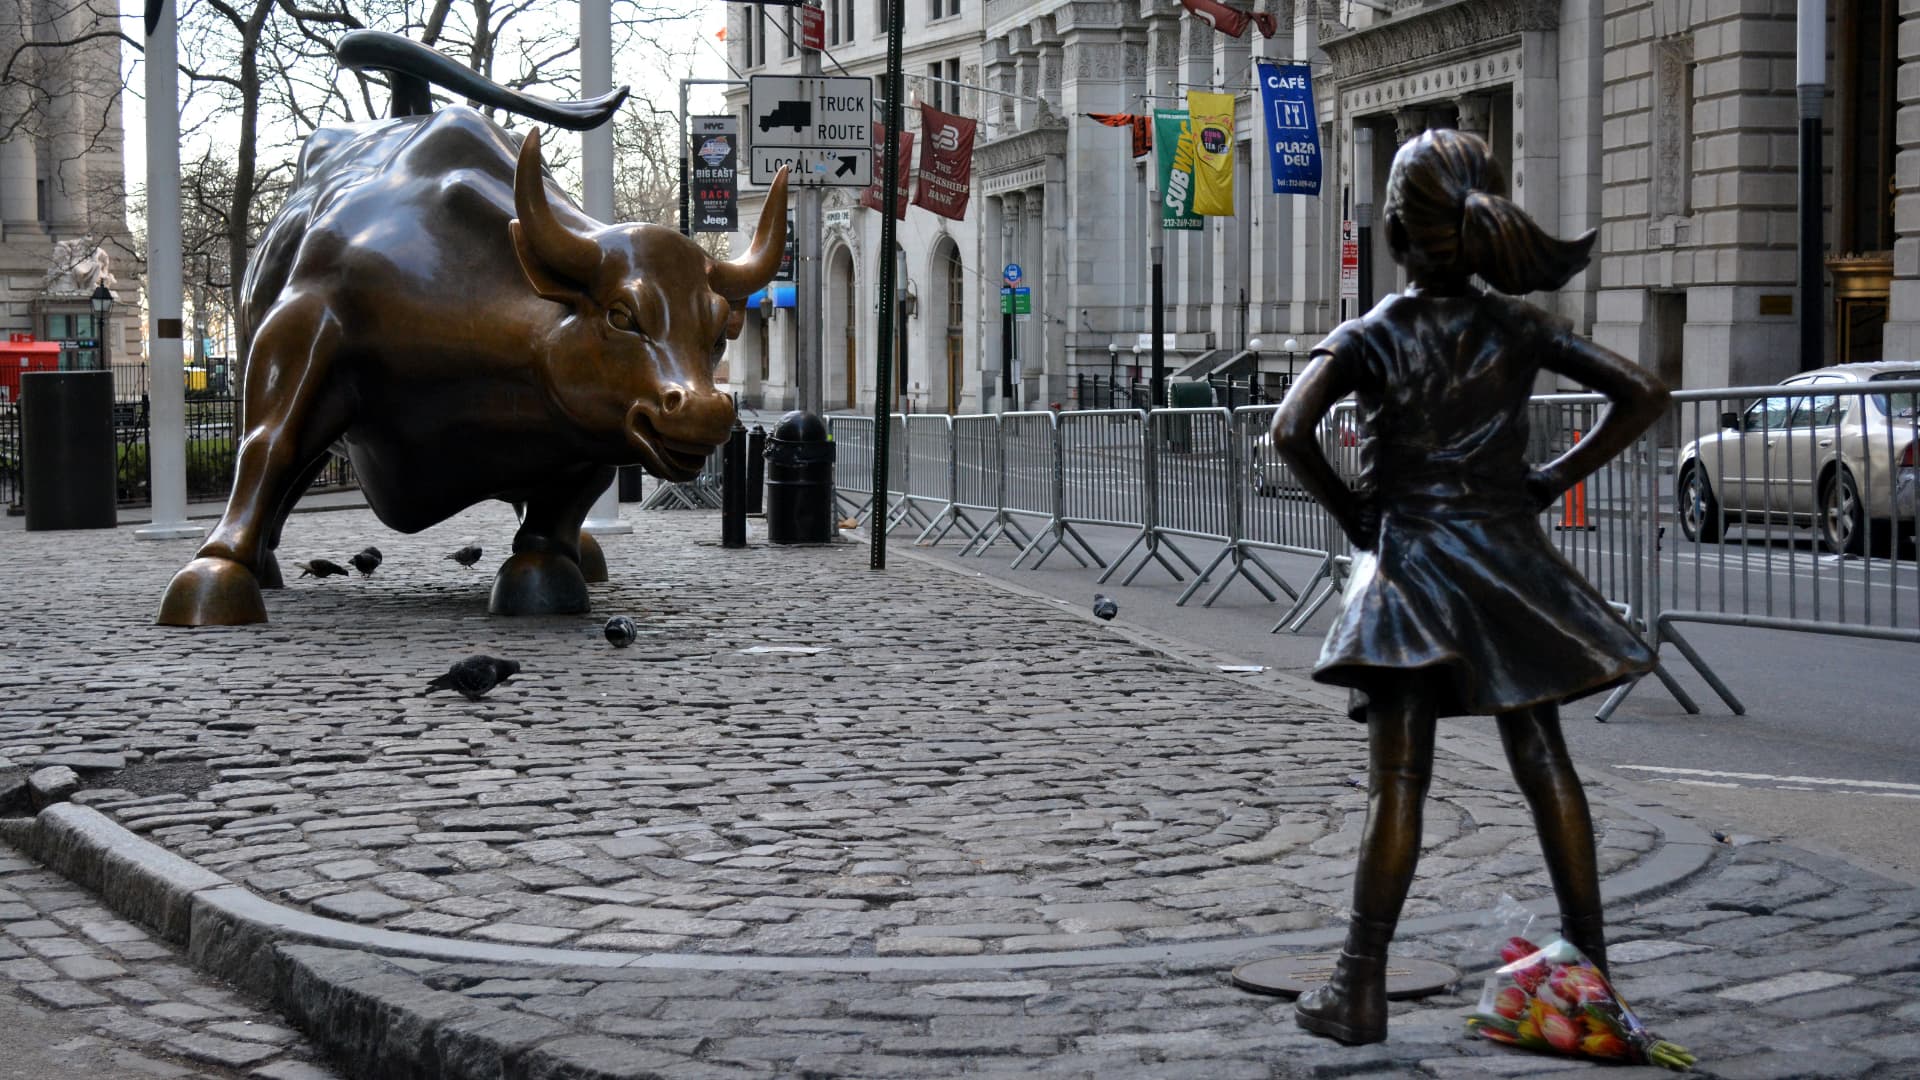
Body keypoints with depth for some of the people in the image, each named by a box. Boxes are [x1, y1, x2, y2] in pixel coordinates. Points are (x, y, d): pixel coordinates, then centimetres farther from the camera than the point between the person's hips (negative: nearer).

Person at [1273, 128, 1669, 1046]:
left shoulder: (1367, 338, -6)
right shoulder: (1518, 329, 2)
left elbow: (1291, 431, -20)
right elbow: (1642, 395, 0)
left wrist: (1347, 509, -5)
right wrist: (1555, 479, 4)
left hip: (1406, 561, -3)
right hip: (1508, 557, 3)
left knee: (1397, 780, -2)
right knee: (1543, 763, 10)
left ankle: (1361, 987, -1)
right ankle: (1590, 961, 16)